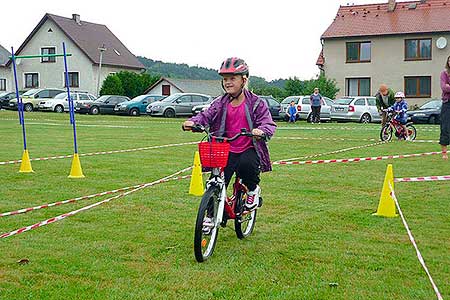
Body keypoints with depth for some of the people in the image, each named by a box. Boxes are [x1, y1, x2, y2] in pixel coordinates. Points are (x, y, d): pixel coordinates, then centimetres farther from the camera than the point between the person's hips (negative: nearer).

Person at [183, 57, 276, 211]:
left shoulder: (256, 103, -3)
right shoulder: (220, 103, 7)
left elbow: (269, 124, -11)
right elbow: (206, 115, -2)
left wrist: (261, 131, -36)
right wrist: (192, 122, -25)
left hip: (249, 149, -3)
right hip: (226, 150, 3)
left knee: (246, 164, -35)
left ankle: (253, 190, -3)